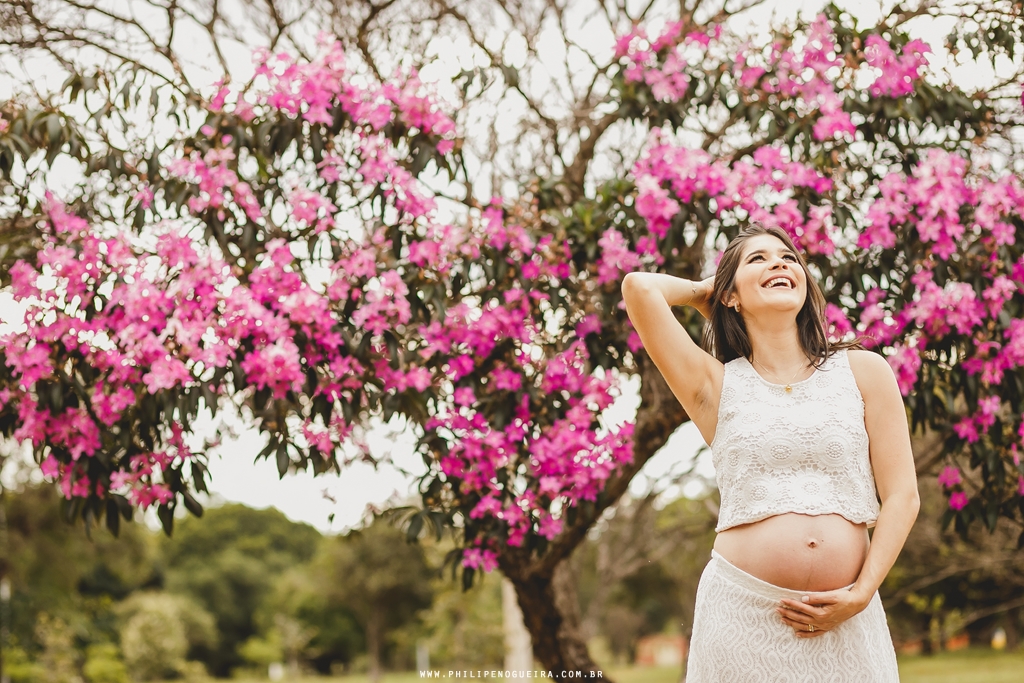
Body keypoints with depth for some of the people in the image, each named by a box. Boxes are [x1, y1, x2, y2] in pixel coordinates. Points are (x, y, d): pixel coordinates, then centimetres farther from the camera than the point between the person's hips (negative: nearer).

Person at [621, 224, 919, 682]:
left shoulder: (863, 371, 8)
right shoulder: (717, 385, 5)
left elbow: (901, 497, 5)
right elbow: (638, 287, -6)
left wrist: (860, 596, -6)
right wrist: (703, 293, 14)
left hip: (845, 619, 1)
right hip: (743, 609, -1)